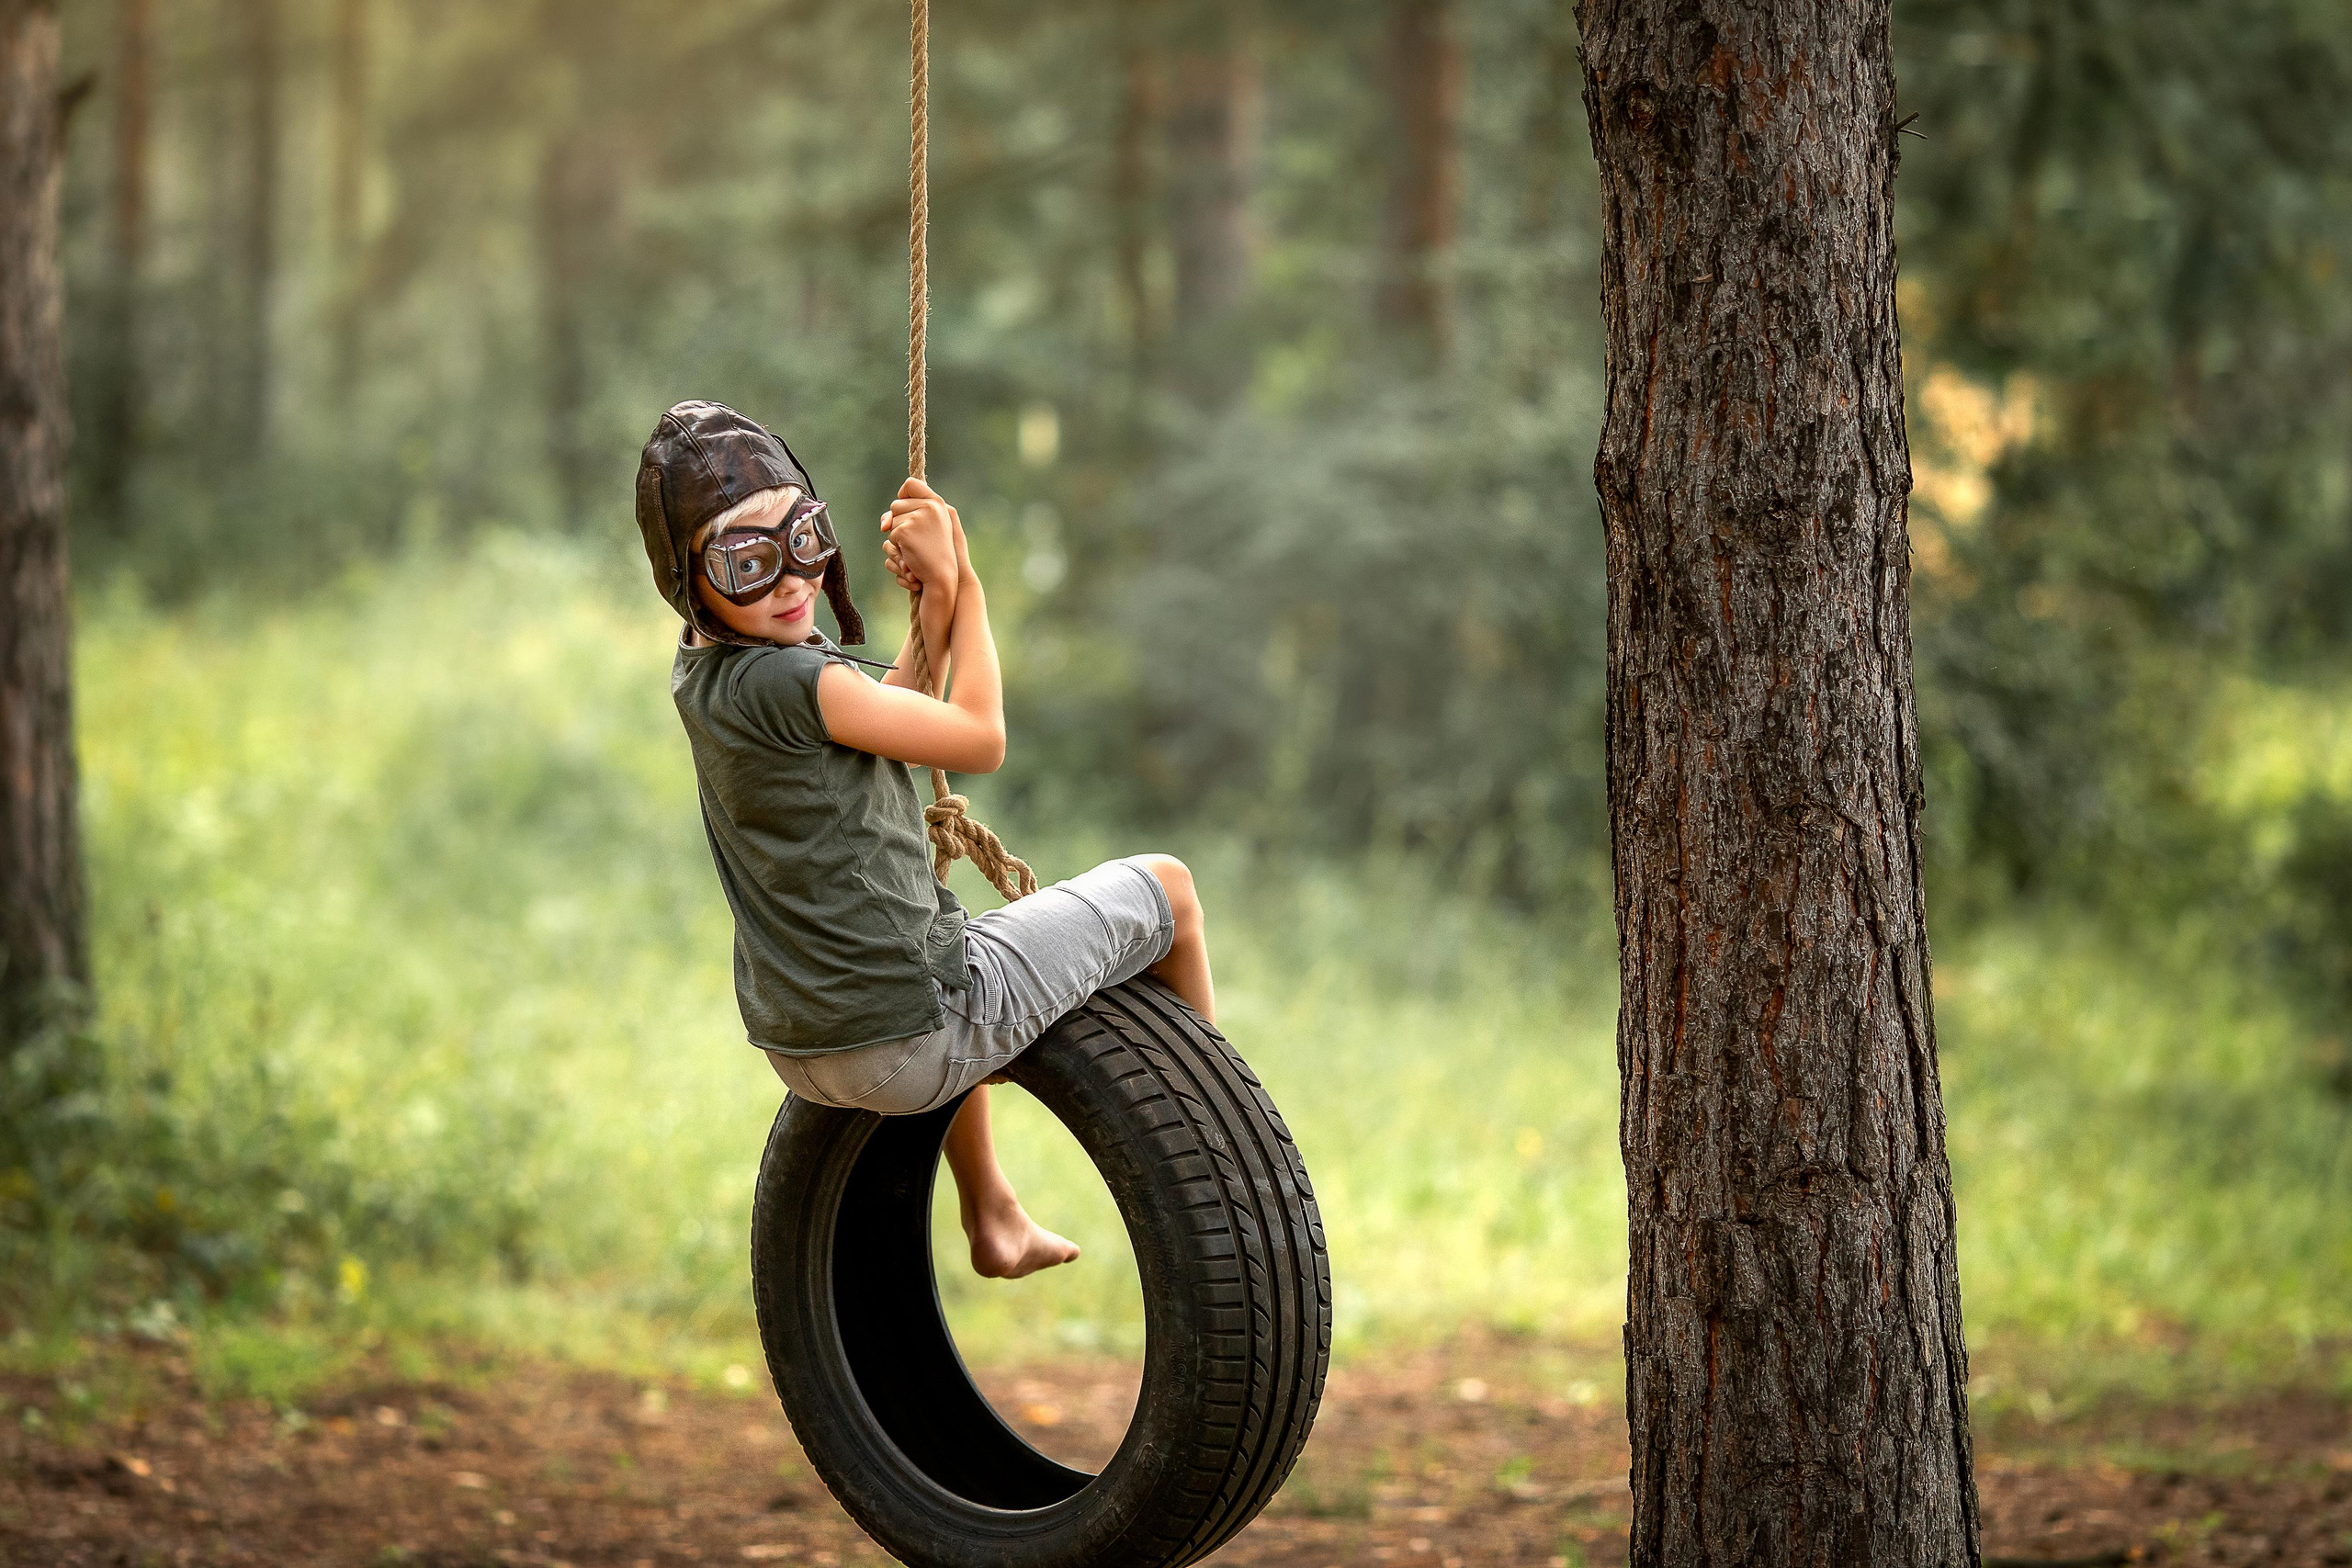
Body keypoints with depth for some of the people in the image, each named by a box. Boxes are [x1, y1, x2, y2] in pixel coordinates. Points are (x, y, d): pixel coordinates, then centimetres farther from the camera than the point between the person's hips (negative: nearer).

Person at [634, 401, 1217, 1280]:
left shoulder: (704, 671, 3)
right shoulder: (784, 681, -25)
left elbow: (892, 718, 14)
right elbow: (980, 740, -15)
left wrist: (935, 597, 0)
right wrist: (960, 579, -5)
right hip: (909, 1046, -9)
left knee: (940, 929, 45)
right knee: (1166, 887, 10)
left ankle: (995, 1221, 47)